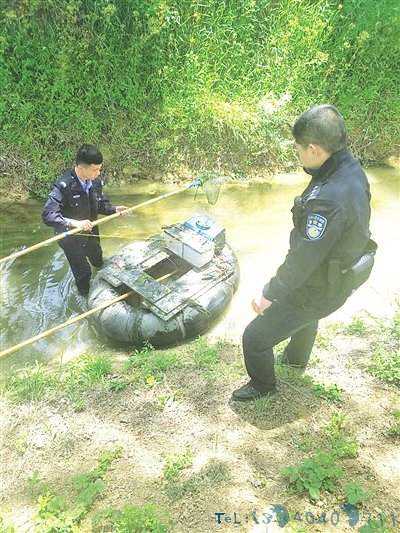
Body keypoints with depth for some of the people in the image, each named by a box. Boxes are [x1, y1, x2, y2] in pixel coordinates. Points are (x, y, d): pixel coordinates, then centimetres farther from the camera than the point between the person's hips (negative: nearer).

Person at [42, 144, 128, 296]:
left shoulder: (96, 181, -14)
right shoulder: (63, 186, -33)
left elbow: (101, 204, 2)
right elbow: (47, 215, -37)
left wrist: (114, 209, -19)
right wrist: (74, 223, -48)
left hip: (91, 232, 6)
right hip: (70, 237, -6)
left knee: (98, 262, 29)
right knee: (83, 272, 11)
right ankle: (86, 296, 43)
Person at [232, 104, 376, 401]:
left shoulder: (328, 199, -38)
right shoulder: (352, 169, -9)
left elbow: (303, 259, -31)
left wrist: (269, 295, -16)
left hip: (317, 291, -9)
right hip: (337, 278, 9)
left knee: (255, 338, 6)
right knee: (306, 319, 37)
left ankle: (263, 384, 34)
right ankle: (297, 358, 65)